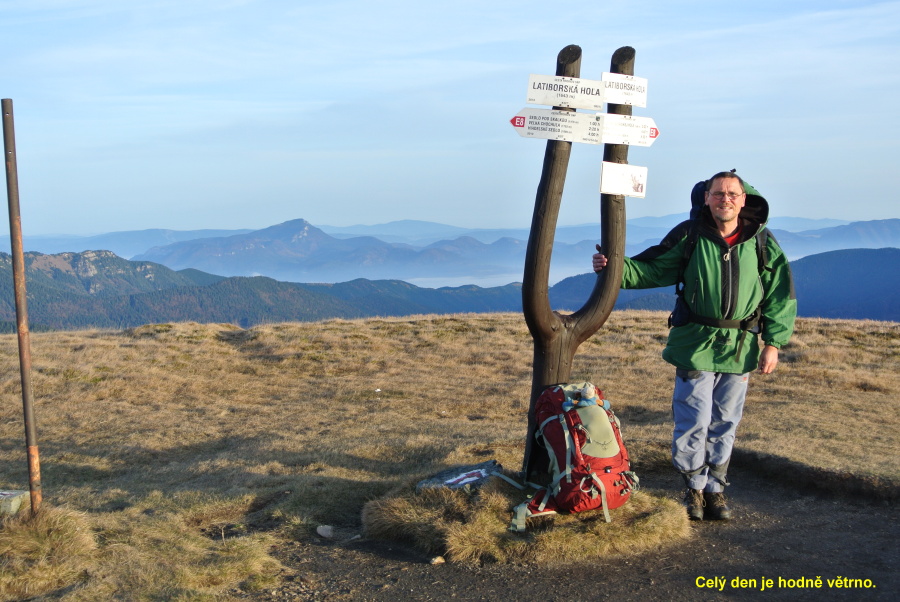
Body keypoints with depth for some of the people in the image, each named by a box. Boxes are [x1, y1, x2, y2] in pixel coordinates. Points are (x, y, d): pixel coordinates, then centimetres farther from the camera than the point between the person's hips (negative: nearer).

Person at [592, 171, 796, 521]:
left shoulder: (762, 243, 1)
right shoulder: (689, 236, -3)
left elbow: (780, 295, 6)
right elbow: (651, 269, 1)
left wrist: (774, 342, 1)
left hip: (740, 348, 2)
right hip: (696, 345, -2)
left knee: (725, 425, 10)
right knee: (693, 422, -2)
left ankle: (716, 489, 24)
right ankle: (694, 487, 17)